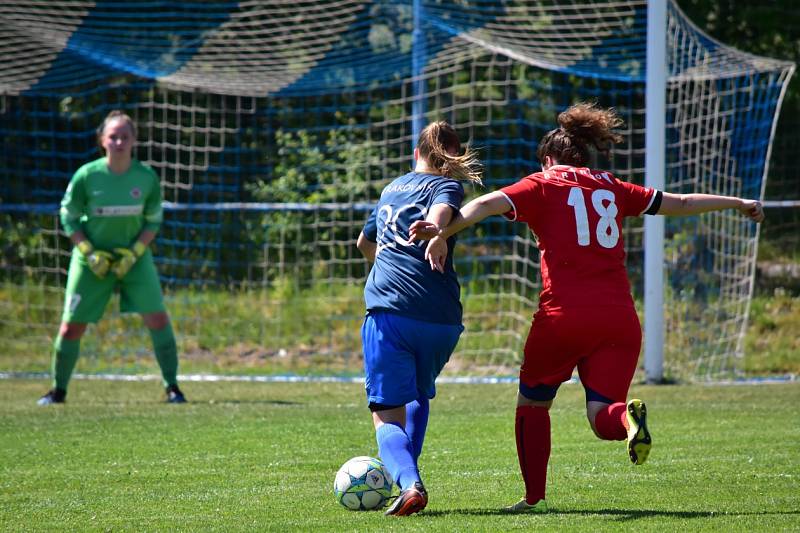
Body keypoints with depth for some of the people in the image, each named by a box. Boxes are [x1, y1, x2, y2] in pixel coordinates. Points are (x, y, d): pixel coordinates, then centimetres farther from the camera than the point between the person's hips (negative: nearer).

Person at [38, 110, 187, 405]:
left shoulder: (147, 177, -9)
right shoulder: (87, 176, -13)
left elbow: (153, 221, 2)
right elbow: (68, 218, -3)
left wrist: (134, 253, -11)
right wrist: (89, 253, -12)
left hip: (133, 257, 1)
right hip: (91, 258, -1)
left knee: (158, 318, -12)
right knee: (71, 326, -2)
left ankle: (172, 388, -1)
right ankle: (58, 390, 17)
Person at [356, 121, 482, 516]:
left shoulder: (391, 189, 24)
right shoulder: (447, 185, 9)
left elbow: (365, 243, 42)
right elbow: (437, 218, -16)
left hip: (387, 311, 1)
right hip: (440, 316, -1)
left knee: (388, 414, -3)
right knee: (420, 394, 26)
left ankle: (409, 483, -28)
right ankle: (408, 476, 16)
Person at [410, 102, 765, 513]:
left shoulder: (541, 185, 8)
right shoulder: (611, 189, 19)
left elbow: (488, 204, -11)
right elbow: (681, 204, 30)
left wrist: (443, 232, -24)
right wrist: (738, 204, 45)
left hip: (564, 315, -3)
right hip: (619, 317, 3)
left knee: (532, 402, 18)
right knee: (601, 418, 3)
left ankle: (534, 498, 15)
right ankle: (626, 417, -31)